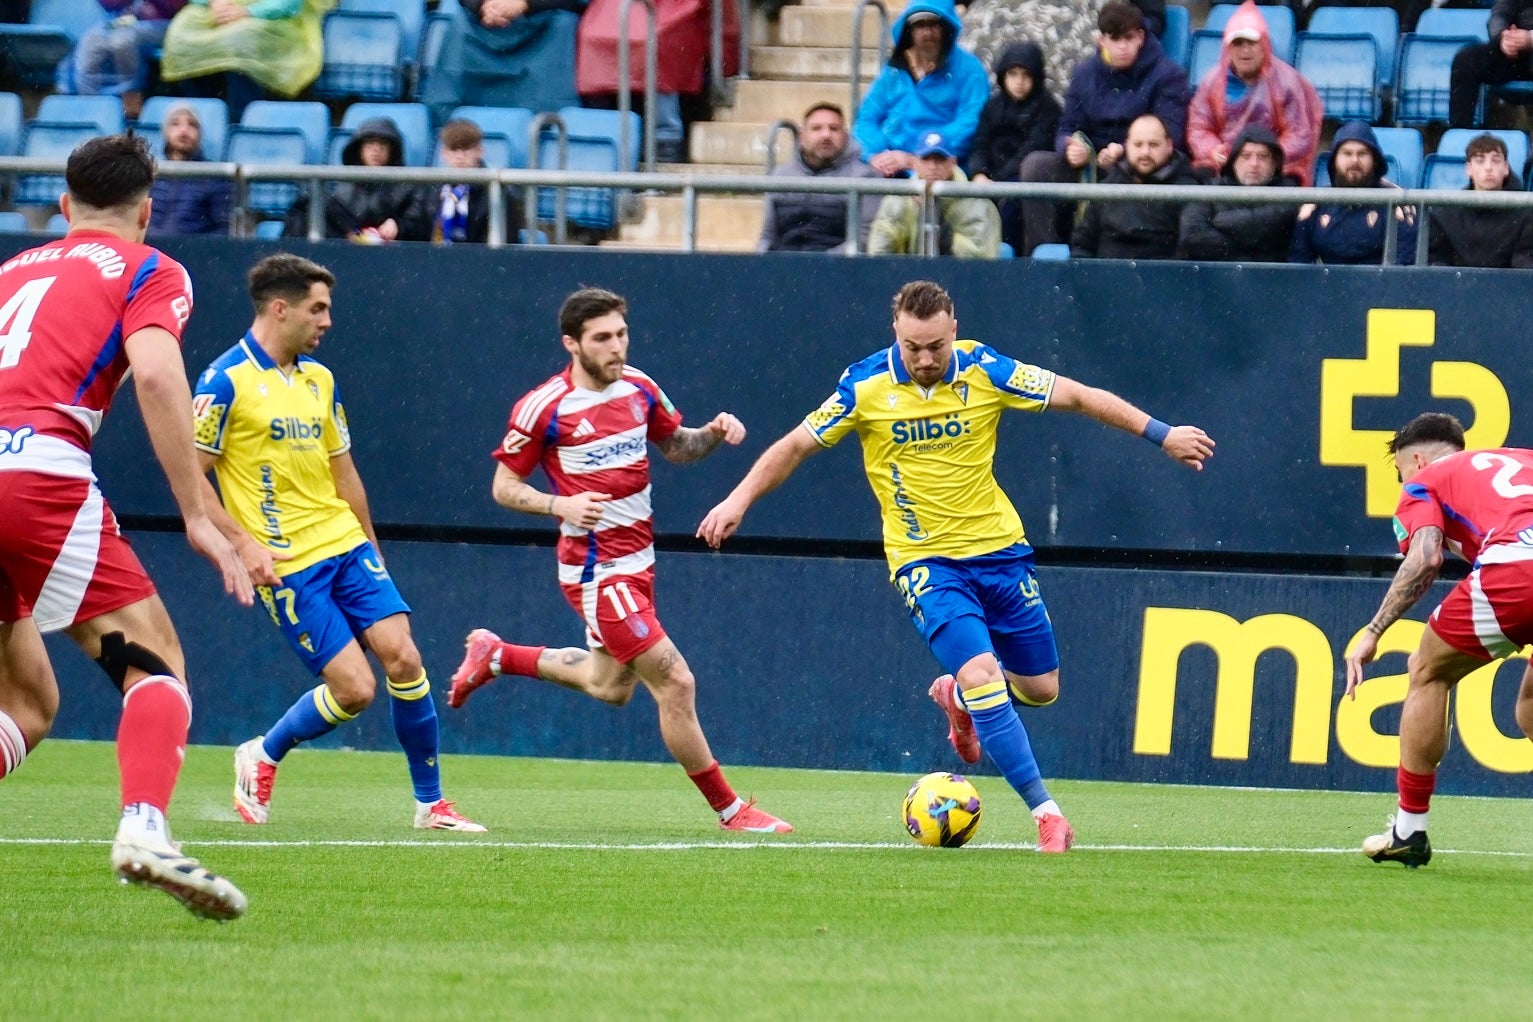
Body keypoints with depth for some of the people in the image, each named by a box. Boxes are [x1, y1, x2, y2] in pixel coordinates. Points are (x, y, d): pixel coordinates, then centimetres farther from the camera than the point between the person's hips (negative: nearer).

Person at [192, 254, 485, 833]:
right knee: (354, 688, -12)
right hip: (286, 564, -6)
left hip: (345, 546, 6)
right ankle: (262, 757, 15)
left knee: (402, 657, -8)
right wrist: (243, 543, -17)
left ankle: (430, 803, 3)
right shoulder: (227, 381, -10)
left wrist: (370, 545, 22)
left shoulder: (318, 379, 12)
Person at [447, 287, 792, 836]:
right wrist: (561, 505, -25)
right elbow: (504, 487, -7)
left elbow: (676, 446, 17)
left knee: (609, 686, 24)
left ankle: (495, 655, 42)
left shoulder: (638, 388, 2)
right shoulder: (544, 408, -16)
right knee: (675, 682, -13)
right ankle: (729, 809, -2)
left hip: (637, 561, 8)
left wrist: (713, 434, -5)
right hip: (597, 571, -8)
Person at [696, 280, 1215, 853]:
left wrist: (1161, 435, -3)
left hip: (998, 547, 3)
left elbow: (1079, 396, -2)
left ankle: (957, 697, 42)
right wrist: (739, 500, -7)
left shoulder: (985, 371, -9)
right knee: (982, 673, -22)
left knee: (1040, 687, 8)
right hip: (925, 561, -3)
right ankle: (1045, 813, -17)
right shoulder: (866, 387, -11)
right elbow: (796, 445, 0)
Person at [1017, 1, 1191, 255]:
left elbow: (1169, 135, -12)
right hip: (1090, 166, 5)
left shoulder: (1167, 74, -2)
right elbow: (1067, 129, 11)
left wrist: (1124, 151, -29)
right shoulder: (1086, 74, 13)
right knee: (1035, 165, -20)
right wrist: (1070, 148, -16)